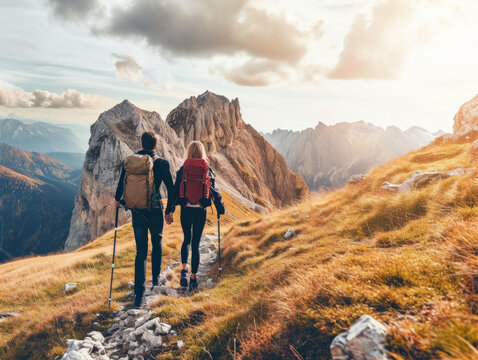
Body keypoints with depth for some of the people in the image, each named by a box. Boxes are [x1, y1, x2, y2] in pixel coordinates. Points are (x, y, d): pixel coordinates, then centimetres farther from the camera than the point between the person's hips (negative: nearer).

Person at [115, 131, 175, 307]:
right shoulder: (161, 163, -9)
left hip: (136, 212, 2)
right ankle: (156, 278, 36)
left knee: (141, 251, 7)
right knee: (157, 242, 23)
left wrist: (117, 200, 30)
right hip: (154, 211, -2)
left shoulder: (128, 162, 1)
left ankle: (139, 293, 2)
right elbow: (170, 188, -7)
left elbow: (121, 184, 10)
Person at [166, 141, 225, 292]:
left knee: (186, 240, 19)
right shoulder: (208, 170, 0)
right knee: (196, 243, 8)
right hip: (201, 211, 0)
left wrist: (169, 210, 8)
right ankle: (193, 277, 9)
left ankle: (184, 269, 1)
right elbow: (215, 192, 4)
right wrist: (221, 209, 14)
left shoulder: (183, 170, -1)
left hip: (186, 210, 0)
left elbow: (175, 190, 0)